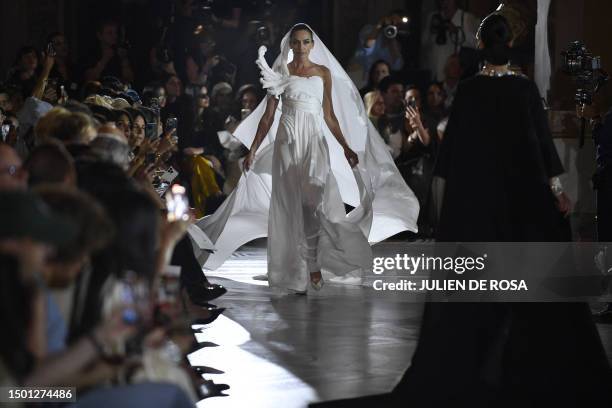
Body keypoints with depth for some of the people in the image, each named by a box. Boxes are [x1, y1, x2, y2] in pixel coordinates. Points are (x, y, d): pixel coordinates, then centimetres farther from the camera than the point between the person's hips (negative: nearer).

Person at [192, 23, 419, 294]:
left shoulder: (324, 72, 9)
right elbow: (268, 115, 5)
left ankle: (314, 265, -6)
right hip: (288, 142, -1)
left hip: (315, 142, 1)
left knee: (315, 202, -14)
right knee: (291, 205, -2)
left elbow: (329, 115, 12)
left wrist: (346, 147, 6)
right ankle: (295, 271, 4)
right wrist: (252, 150, -1)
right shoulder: (282, 72, 6)